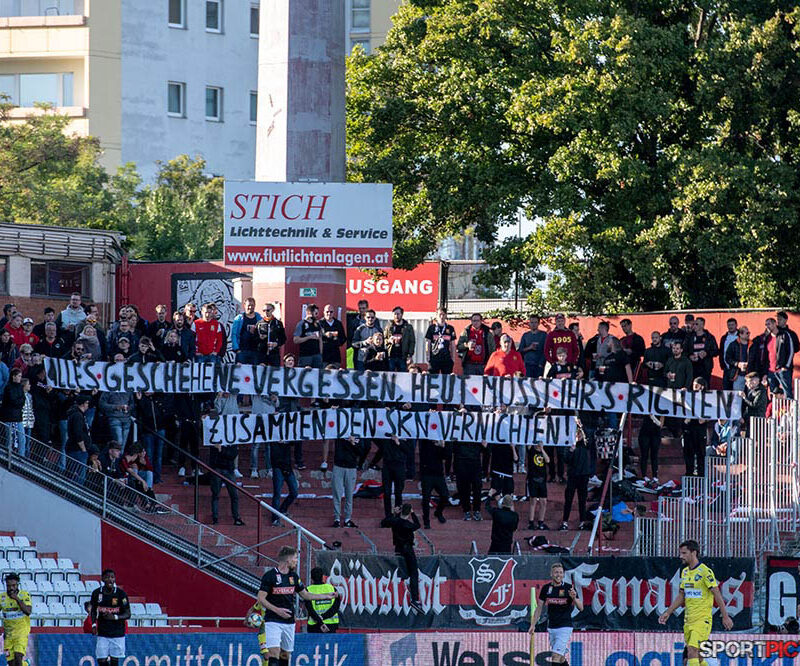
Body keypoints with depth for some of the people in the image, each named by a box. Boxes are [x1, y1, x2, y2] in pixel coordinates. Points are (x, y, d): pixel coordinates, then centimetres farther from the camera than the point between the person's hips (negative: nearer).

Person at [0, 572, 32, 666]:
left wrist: (17, 599, -26)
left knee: (18, 656, -22)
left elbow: (28, 611, -19)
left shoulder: (24, 595, -7)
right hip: (8, 633, 3)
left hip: (22, 632, -3)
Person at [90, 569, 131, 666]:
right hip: (102, 633, 1)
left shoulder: (121, 593, -8)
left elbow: (128, 614, -6)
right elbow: (93, 610, 12)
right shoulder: (97, 593, -2)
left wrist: (115, 617, -23)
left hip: (117, 633, -1)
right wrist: (94, 624, -4)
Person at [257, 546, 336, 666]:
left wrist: (327, 596, 20)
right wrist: (277, 610, -21)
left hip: (289, 623, 7)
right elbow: (260, 599, -10)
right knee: (274, 653, -17)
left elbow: (305, 595, 23)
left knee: (286, 655, 9)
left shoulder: (293, 576, 11)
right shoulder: (269, 576, -9)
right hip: (273, 621, -7)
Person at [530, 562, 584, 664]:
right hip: (551, 628, 4)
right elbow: (539, 608, 13)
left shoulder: (569, 588, -4)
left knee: (556, 656, -15)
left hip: (565, 627, -4)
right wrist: (533, 624, 8)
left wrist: (574, 598, -22)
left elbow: (580, 608, -3)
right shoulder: (546, 588, 5)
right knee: (561, 658, 11)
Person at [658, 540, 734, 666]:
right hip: (688, 620, 8)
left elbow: (717, 594, -13)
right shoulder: (685, 572, 13)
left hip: (702, 620, -8)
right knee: (690, 654, 9)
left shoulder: (705, 571, -11)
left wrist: (725, 617, -15)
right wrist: (668, 613, 15)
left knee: (692, 652, -18)